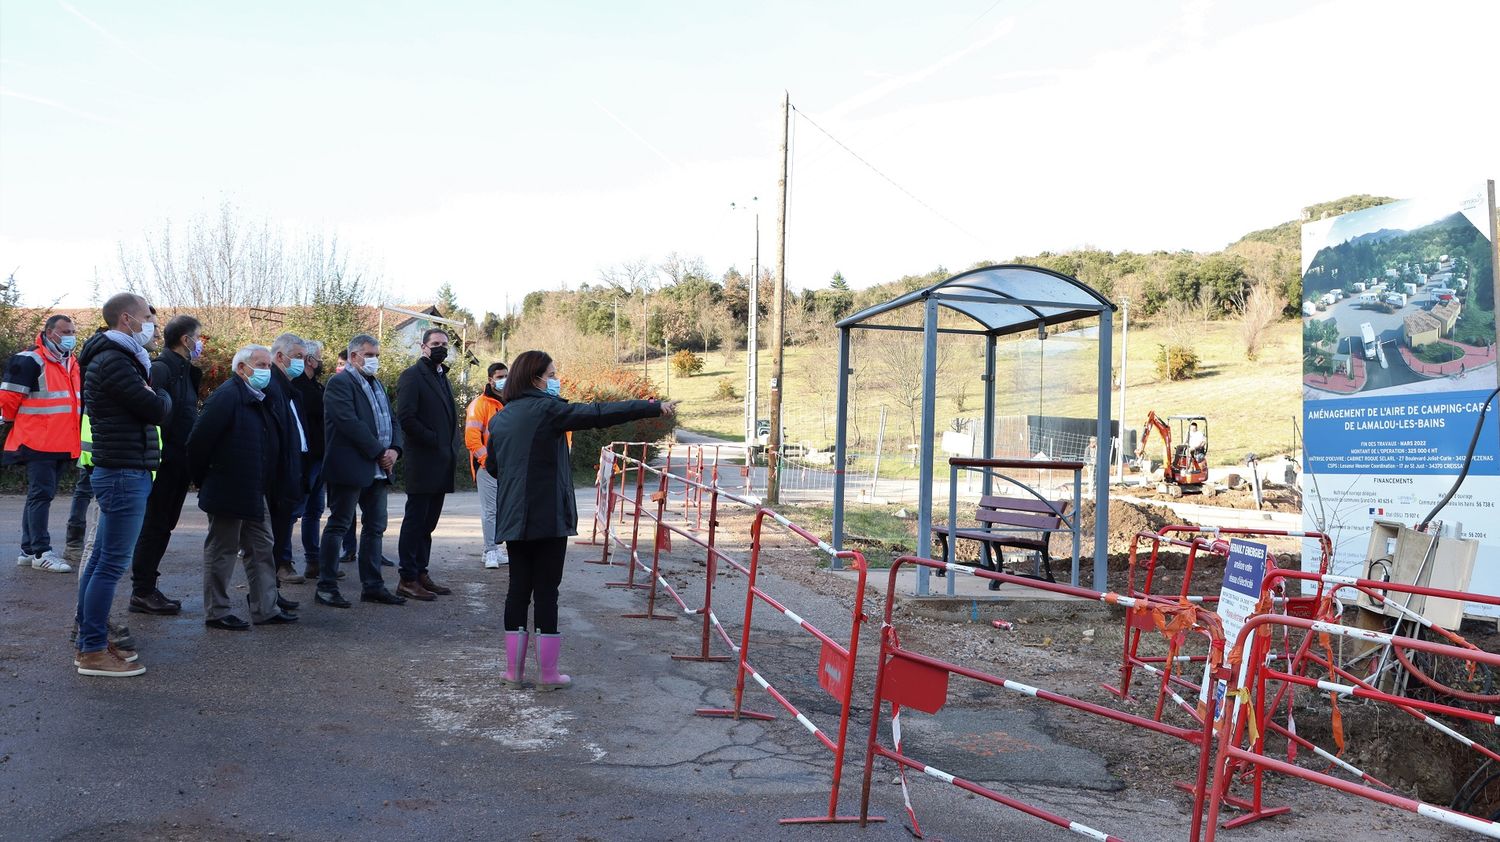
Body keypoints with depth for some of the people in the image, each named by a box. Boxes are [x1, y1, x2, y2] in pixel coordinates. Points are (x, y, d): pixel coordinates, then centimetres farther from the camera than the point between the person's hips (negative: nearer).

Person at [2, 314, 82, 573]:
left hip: (62, 443, 8)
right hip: (37, 442, -8)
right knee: (41, 494, -8)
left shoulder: (72, 363, 16)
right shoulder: (30, 361, -11)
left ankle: (28, 550, 22)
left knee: (41, 495, 14)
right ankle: (41, 552, -4)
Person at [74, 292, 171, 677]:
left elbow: (141, 403, 15)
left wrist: (152, 396, -3)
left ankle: (90, 640, 24)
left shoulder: (114, 358, 17)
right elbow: (157, 410, -17)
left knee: (100, 559, 15)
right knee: (110, 564, -5)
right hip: (124, 473, -11)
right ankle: (93, 652, 1)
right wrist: (163, 396, 2)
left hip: (118, 472, 11)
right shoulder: (115, 362, -16)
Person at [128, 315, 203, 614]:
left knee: (162, 525, 14)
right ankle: (142, 592, 7)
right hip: (166, 462, -9)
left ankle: (146, 587, 23)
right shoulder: (161, 368, -15)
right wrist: (159, 455, -23)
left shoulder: (183, 369, 15)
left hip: (179, 463, 9)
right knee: (155, 526, -2)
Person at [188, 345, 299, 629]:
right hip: (229, 492, -9)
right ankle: (215, 613, 14)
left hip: (256, 494, 9)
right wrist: (205, 481, -8)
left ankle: (265, 608, 20)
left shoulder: (261, 399, 11)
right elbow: (199, 442, -19)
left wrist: (268, 486, 13)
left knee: (262, 549, 12)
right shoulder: (227, 396, -16)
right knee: (222, 550, 3)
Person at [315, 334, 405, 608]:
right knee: (338, 525, -1)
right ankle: (326, 586, 6)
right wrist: (379, 452, -17)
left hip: (378, 470, 9)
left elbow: (392, 421, 16)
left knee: (375, 527, 11)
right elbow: (350, 423, -19)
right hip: (351, 468, -9)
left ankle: (372, 585, 18)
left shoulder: (377, 386, 20)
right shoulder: (340, 383, -8)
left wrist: (394, 449, -3)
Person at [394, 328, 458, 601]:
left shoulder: (442, 378, 19)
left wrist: (450, 451, 10)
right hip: (422, 463, -8)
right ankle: (408, 579, 2)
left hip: (440, 464, 8)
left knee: (427, 523, 12)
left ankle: (421, 573, 19)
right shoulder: (412, 376, -7)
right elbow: (405, 417, -17)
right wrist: (434, 441, -14)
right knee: (415, 521, -3)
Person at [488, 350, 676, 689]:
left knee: (518, 588, 11)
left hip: (513, 519, 6)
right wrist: (655, 407, -19)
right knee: (546, 591, 0)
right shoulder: (546, 409, -10)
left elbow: (492, 467, 20)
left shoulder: (500, 418, 11)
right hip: (548, 518, -6)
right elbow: (600, 414, -18)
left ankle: (513, 670, 15)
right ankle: (548, 674, 7)